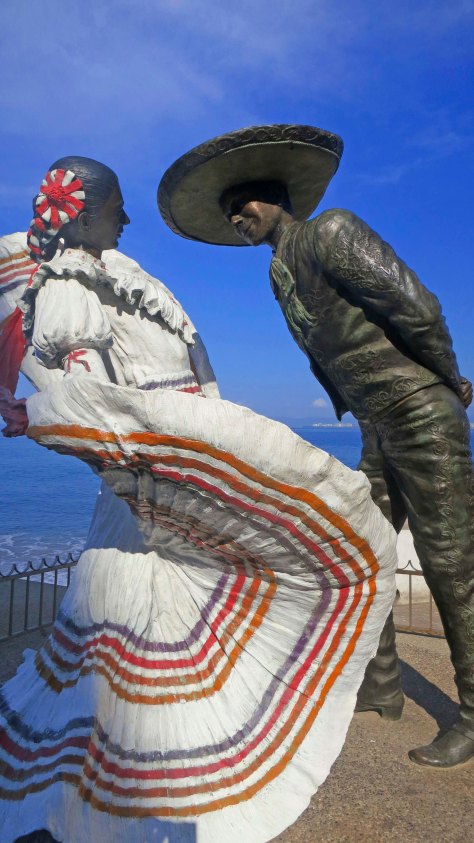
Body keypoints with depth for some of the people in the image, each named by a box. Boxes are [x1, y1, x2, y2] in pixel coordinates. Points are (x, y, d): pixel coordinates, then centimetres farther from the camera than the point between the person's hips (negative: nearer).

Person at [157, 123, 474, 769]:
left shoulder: (331, 230, -10)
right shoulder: (281, 275, 16)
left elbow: (418, 308, -15)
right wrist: (351, 410, 16)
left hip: (422, 417, -9)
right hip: (379, 430, 9)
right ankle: (382, 689, 27)